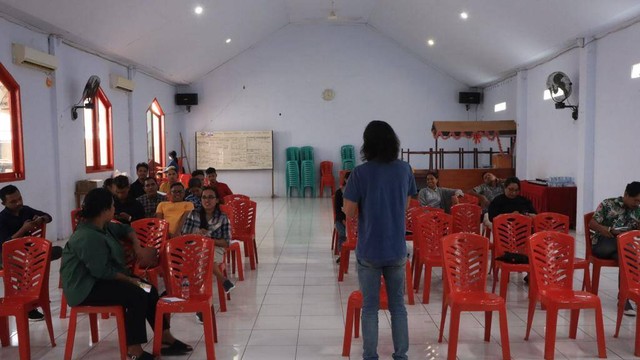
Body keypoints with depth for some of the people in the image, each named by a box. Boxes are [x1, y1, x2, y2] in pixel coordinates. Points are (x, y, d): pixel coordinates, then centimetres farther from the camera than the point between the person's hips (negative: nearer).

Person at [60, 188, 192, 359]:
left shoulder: (103, 227, 7)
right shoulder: (88, 237, -25)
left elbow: (125, 229, 26)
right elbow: (102, 271, -29)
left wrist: (137, 247, 11)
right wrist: (129, 279, -19)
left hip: (100, 280, 10)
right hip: (86, 288, -10)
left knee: (149, 290, 0)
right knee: (137, 295, -25)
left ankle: (165, 337, 5)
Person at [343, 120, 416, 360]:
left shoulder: (360, 173, -13)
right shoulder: (405, 170, -2)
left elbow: (349, 212, -10)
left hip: (369, 251, -3)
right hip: (397, 249, 3)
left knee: (370, 308, 9)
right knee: (398, 305, 14)